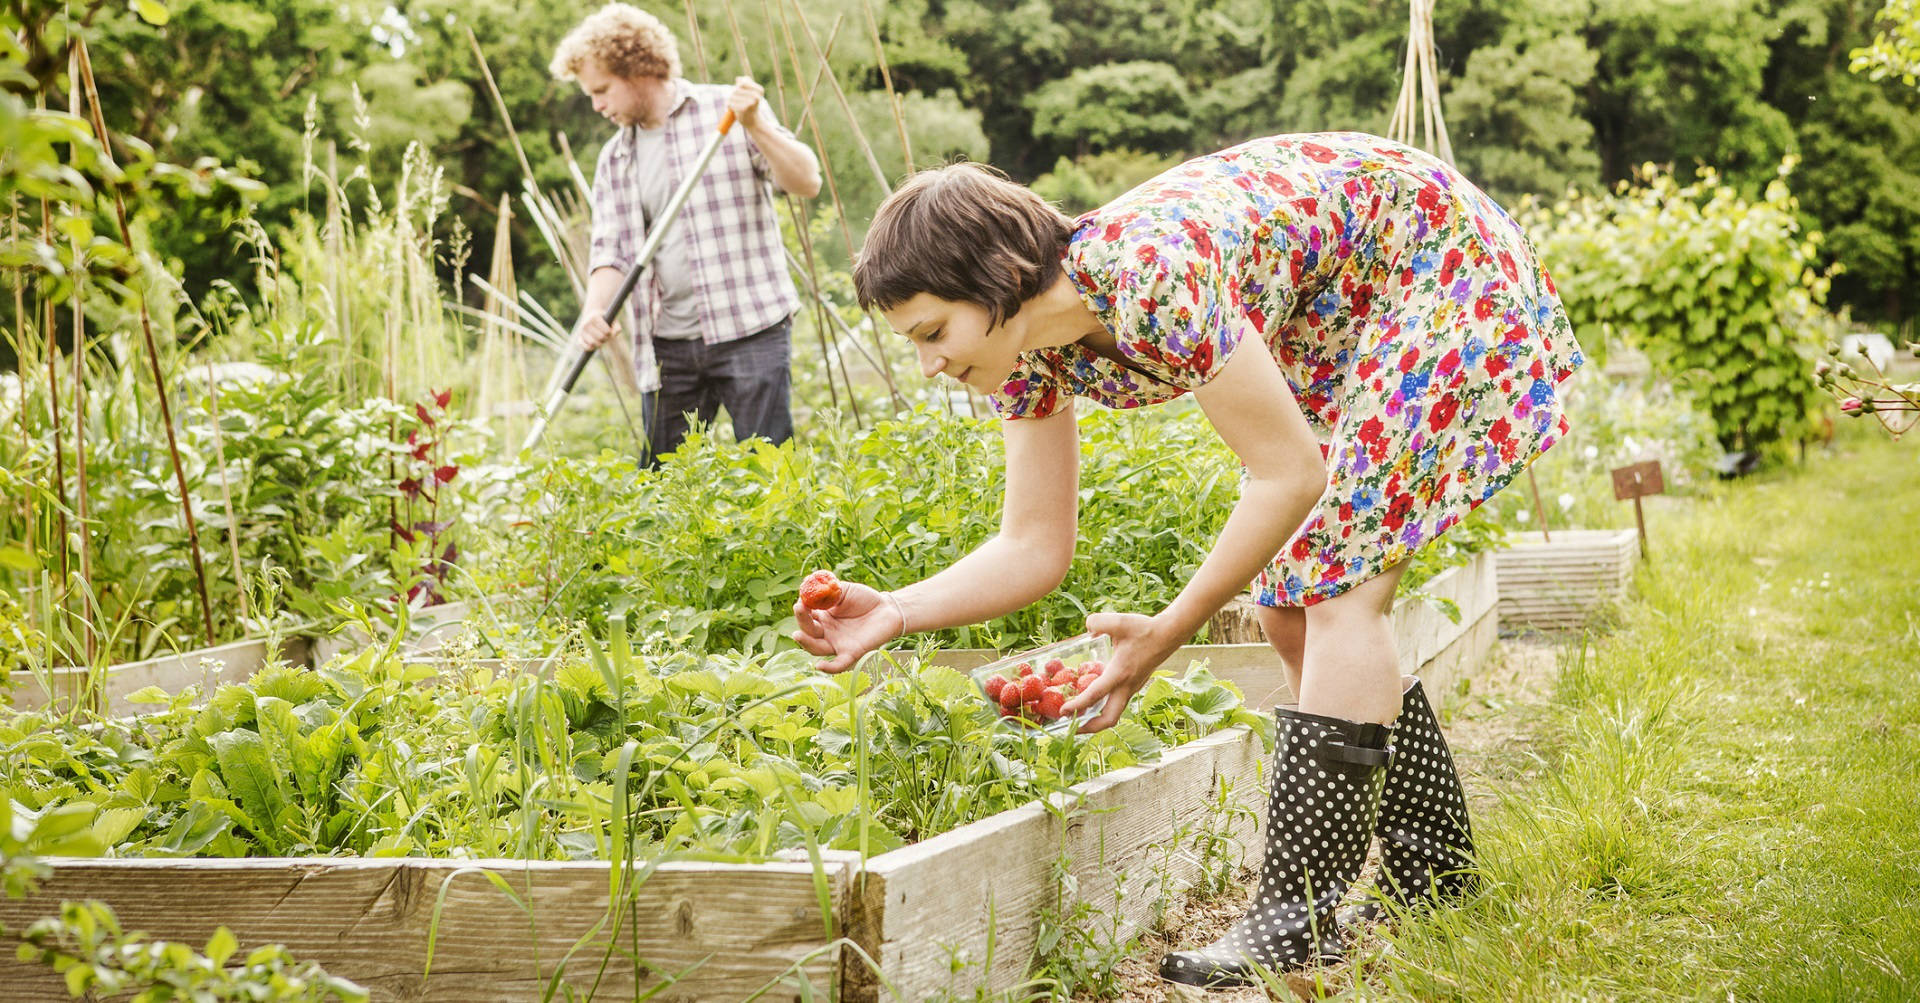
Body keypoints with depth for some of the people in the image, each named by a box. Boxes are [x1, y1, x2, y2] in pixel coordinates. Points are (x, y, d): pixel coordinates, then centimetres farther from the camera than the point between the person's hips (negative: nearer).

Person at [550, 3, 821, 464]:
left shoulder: (726, 110, 0)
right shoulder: (615, 159, 15)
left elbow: (807, 183, -5)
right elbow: (611, 251, 9)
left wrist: (756, 127, -19)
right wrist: (594, 310, -10)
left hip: (750, 330, -5)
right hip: (668, 344, 5)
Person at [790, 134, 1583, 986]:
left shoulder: (1149, 277, -37)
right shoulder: (1035, 353, -11)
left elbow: (1289, 474, -31)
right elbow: (1034, 548, -5)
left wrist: (1167, 634, -30)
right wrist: (897, 612, -20)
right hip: (1325, 328, 9)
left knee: (1338, 591, -16)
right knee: (1291, 610, 6)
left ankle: (1301, 918, -14)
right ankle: (1432, 871, 20)